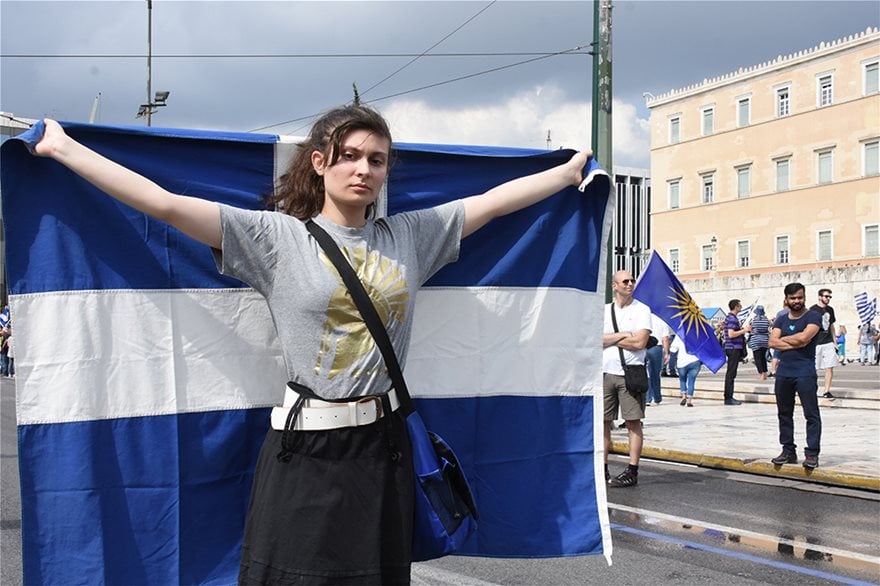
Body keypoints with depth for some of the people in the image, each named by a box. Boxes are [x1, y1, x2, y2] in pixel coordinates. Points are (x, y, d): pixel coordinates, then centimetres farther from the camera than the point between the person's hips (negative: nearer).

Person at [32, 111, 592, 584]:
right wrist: (62, 147, -10)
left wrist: (571, 169, 19)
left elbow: (495, 199, 13)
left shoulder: (410, 236, 7)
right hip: (305, 454, -3)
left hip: (384, 449, 4)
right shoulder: (275, 237, -4)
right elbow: (163, 203, -9)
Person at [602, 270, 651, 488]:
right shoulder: (604, 310, 12)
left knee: (633, 422, -2)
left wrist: (610, 338, -5)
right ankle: (602, 469, 13)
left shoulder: (641, 310, 1)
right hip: (606, 372, 4)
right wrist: (624, 335, -10)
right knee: (603, 421, 5)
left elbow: (640, 342, -12)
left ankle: (632, 471, 1)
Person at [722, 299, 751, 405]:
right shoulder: (732, 319, -15)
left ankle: (728, 397, 17)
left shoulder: (731, 318, 17)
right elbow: (731, 334, -24)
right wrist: (744, 330, -16)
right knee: (731, 373, -7)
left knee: (730, 373, 13)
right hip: (733, 348, -10)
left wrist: (744, 329, 16)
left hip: (734, 349, 10)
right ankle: (728, 398, -5)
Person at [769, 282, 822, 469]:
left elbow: (804, 337, -18)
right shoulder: (781, 319, 14)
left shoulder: (813, 317, -1)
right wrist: (796, 343, -11)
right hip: (783, 372, 6)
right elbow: (772, 342, 1)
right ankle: (788, 451, 19)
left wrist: (783, 338, -1)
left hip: (805, 373, -6)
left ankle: (812, 454, -3)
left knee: (811, 414, -6)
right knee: (784, 414, 11)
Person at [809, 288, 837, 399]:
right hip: (816, 343, -5)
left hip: (828, 343, 5)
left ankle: (827, 391, 8)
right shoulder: (813, 309, -6)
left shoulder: (830, 310, 11)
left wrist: (835, 343, 17)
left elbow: (831, 326, 19)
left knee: (830, 368, 0)